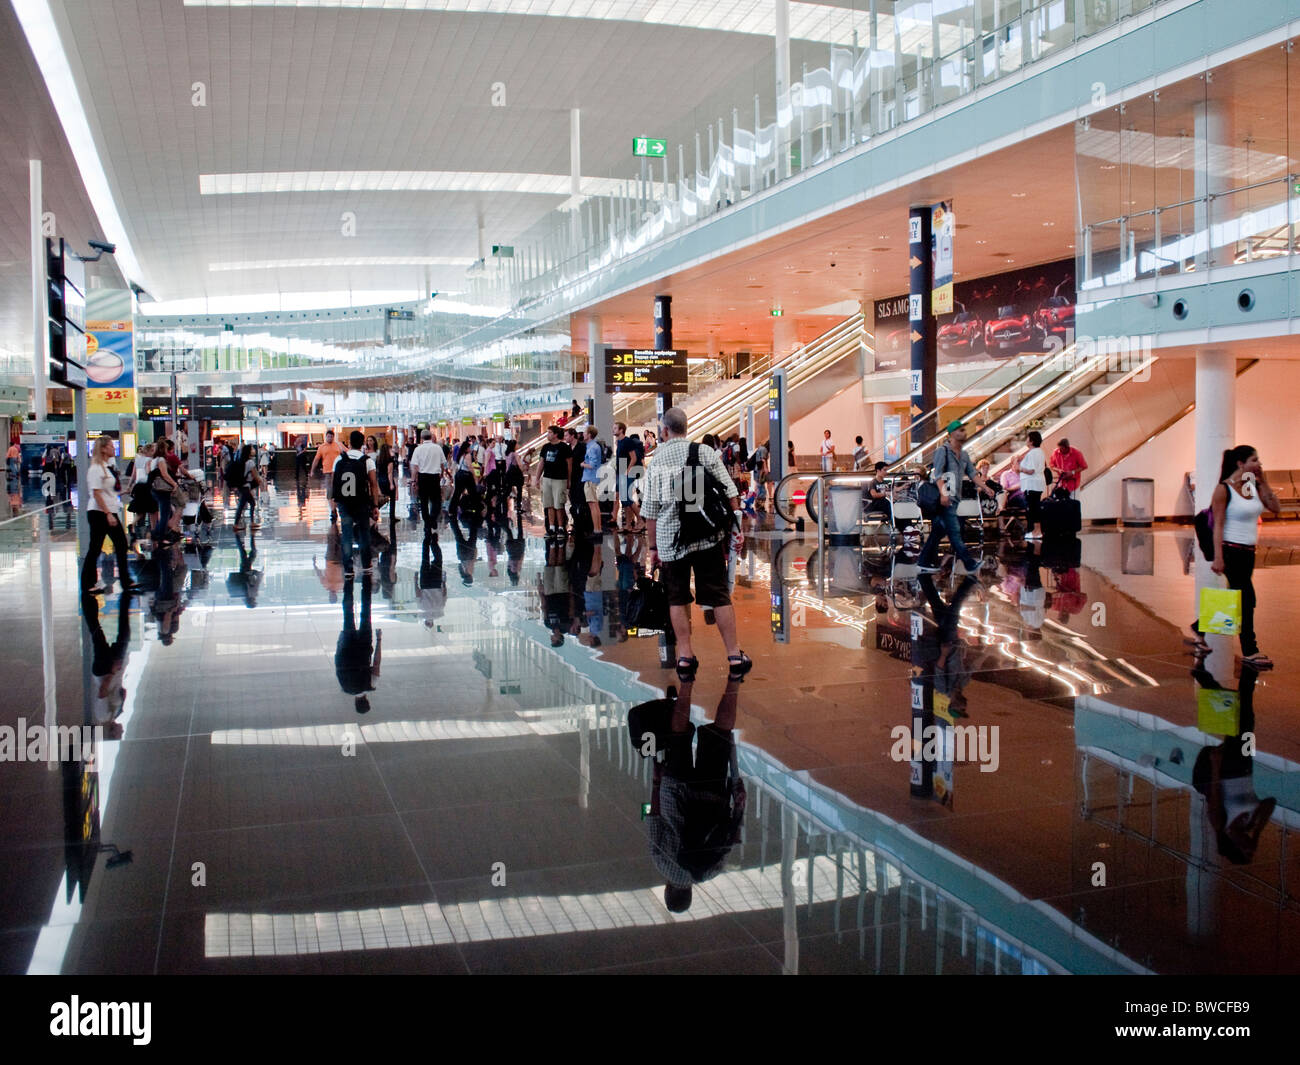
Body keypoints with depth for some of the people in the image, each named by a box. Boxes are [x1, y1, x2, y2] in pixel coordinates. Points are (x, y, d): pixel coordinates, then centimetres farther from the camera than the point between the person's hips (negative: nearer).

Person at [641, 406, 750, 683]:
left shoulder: (656, 461, 2)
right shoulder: (705, 452, 2)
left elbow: (650, 511, 3)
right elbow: (730, 493, -2)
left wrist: (653, 548, 10)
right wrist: (736, 527, 4)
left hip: (670, 539, 0)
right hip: (707, 536, 0)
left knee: (677, 598, 11)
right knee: (719, 596, 5)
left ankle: (684, 657, 10)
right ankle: (735, 657, 7)